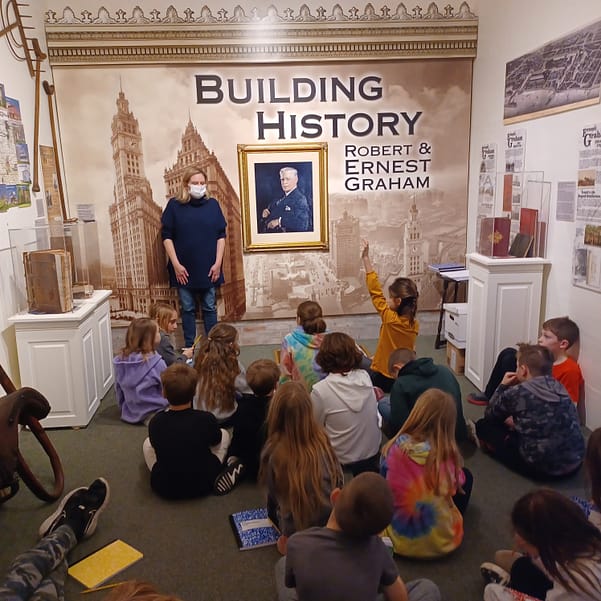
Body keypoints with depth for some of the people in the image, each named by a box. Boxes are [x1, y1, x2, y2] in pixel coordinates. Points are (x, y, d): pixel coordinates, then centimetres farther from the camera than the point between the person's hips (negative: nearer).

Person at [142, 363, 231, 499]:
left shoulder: (156, 422, -18)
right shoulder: (207, 419, -21)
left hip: (164, 489, 2)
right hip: (203, 485, -1)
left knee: (147, 443, 25)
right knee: (224, 434, 17)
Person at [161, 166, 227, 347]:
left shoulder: (212, 204, 3)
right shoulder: (174, 205, -2)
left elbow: (221, 236, 3)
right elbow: (167, 236, -3)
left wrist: (217, 263, -4)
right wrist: (176, 264, -9)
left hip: (208, 268, 1)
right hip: (184, 269, -1)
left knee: (209, 308, 9)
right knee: (187, 309, 8)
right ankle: (189, 347, 18)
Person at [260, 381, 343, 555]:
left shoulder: (273, 452, -20)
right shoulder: (321, 439, -13)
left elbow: (275, 493, -2)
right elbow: (338, 480, 0)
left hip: (297, 529, -3)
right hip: (332, 521, 3)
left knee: (273, 503, 26)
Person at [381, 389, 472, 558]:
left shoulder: (394, 448, -17)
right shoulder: (448, 454, -20)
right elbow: (458, 483, 0)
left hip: (398, 538, 2)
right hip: (440, 540, -1)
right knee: (466, 475, 17)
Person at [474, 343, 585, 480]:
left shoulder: (516, 393, -12)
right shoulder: (559, 387, 5)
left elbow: (489, 415, 7)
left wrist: (503, 386, 15)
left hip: (541, 467, -6)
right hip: (574, 463, 7)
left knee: (484, 425, 9)